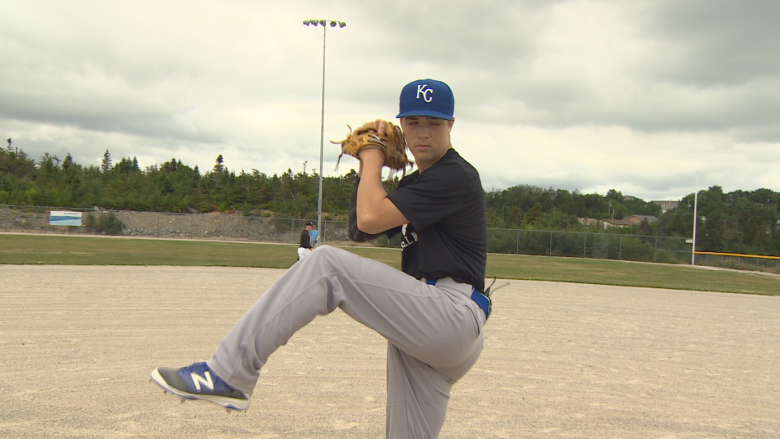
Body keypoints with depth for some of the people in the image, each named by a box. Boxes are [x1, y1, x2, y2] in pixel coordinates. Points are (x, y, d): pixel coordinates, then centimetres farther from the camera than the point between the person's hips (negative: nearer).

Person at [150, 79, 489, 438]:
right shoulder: (416, 182, 23)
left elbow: (370, 218, -16)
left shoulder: (456, 175, -7)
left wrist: (373, 158, 0)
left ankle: (228, 373, -19)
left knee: (326, 264, -18)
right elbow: (360, 231, 22)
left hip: (453, 316, -10)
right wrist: (367, 169, 13)